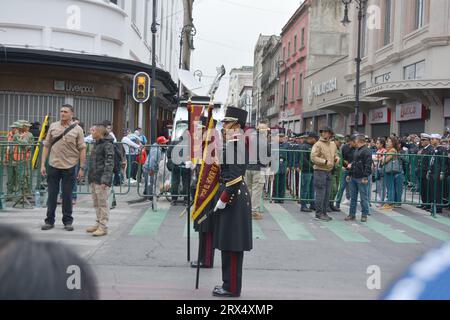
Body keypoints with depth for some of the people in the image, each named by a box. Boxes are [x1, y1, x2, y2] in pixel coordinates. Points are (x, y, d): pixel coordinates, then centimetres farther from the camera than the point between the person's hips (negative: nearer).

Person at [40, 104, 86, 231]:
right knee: (52, 194, 8)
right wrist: (43, 164, 3)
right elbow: (47, 146, 8)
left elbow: (82, 149, -2)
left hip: (69, 167, -2)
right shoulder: (53, 126, 5)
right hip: (53, 165, 2)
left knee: (67, 195, 6)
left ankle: (67, 221, 17)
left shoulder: (77, 129, -1)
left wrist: (82, 168, -6)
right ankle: (49, 221, 18)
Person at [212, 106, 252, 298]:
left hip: (233, 198, -10)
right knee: (229, 244, 15)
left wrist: (223, 200, -18)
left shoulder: (235, 143, -16)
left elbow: (235, 176, -22)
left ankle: (232, 288, 6)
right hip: (233, 196, 10)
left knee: (231, 245, -3)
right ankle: (230, 284, 24)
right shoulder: (233, 142, 15)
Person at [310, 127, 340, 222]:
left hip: (329, 171, 7)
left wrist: (337, 158, 2)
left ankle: (324, 212, 19)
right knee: (320, 193, -7)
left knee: (327, 193, 11)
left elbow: (335, 154, 25)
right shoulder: (318, 144, -9)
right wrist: (325, 162, -20)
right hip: (320, 171, -7)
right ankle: (319, 213, 1)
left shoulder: (333, 144, 13)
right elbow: (313, 158, -16)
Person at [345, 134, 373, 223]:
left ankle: (364, 215, 8)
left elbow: (368, 165, -17)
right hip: (353, 177, 9)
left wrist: (365, 177, -22)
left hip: (361, 179, -9)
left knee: (364, 198, 0)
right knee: (353, 197, 11)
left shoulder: (366, 151, -11)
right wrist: (349, 174, 23)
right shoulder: (357, 150, 19)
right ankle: (352, 214, 17)